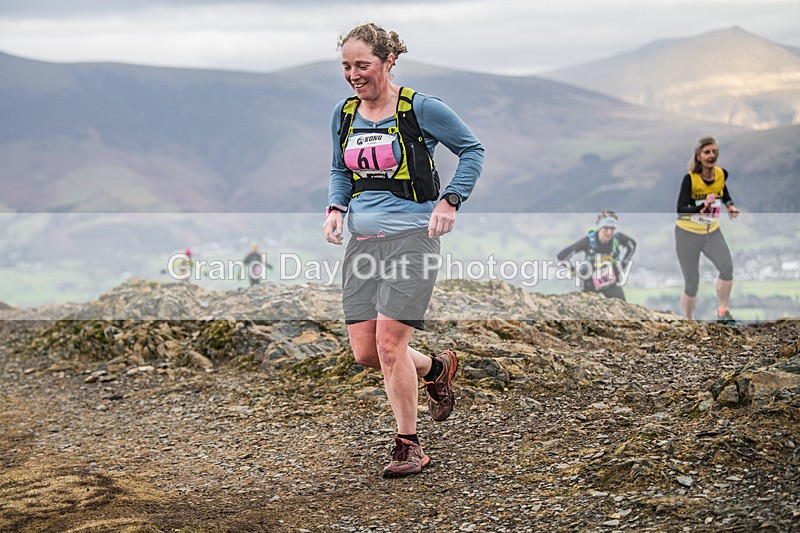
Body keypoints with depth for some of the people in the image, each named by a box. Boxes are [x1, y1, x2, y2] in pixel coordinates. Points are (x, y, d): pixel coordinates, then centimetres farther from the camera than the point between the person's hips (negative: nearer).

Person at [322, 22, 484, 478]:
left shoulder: (421, 108, -6)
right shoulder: (344, 115, 10)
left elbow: (473, 149, 2)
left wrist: (450, 201, -9)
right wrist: (336, 208, 4)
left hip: (411, 237, -6)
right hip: (362, 242, 6)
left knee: (389, 343, -13)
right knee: (364, 350, 2)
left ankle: (410, 447, 3)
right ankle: (436, 368, 32)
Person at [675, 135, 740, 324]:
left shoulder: (721, 174, -6)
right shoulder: (690, 179, -21)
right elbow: (680, 210, -29)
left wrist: (729, 205, 5)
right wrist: (703, 206, -43)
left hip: (712, 232, 3)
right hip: (688, 233, -3)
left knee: (727, 267, -24)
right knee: (692, 284, 0)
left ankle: (723, 312, -10)